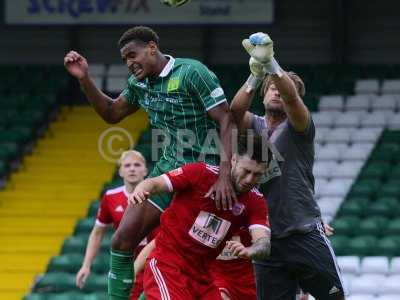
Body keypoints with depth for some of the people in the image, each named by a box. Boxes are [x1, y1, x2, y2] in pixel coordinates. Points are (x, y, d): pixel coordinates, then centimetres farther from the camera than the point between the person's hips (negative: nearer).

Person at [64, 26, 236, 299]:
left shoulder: (192, 72, -16)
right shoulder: (140, 83, 8)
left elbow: (226, 121, -19)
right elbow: (112, 113, 24)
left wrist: (225, 176, -27)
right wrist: (85, 79, 9)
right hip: (167, 170, 8)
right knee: (123, 240, 0)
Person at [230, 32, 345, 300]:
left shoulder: (299, 127, 1)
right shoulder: (254, 126, 10)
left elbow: (291, 96, -20)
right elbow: (236, 109, -13)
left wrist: (270, 63, -36)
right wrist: (256, 76, -31)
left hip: (306, 234, -3)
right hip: (267, 239, 3)